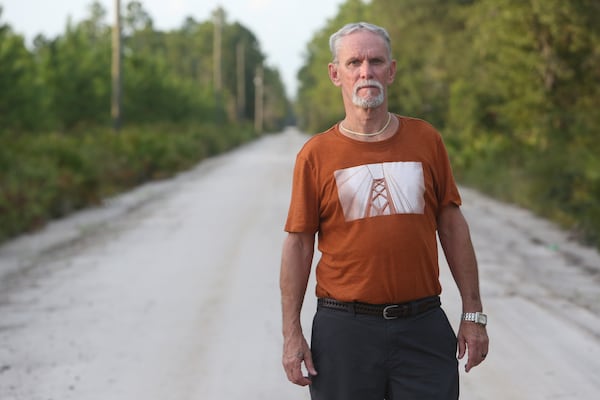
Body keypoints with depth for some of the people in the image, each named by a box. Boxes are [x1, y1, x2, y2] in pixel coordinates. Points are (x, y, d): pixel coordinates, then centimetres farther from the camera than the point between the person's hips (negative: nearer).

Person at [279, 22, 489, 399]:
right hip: (344, 329, -1)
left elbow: (452, 227, 8)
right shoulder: (316, 154, 0)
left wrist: (473, 314, 6)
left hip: (423, 326, 2)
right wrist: (292, 333, -3)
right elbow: (298, 244, 1)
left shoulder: (426, 139, 5)